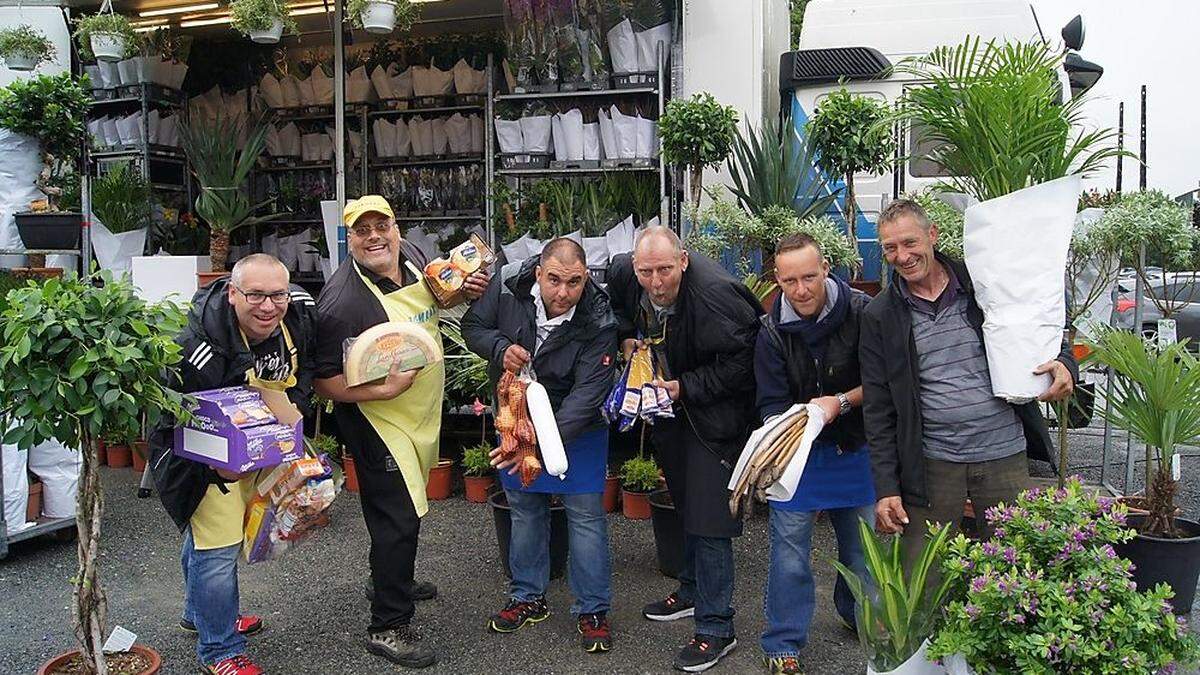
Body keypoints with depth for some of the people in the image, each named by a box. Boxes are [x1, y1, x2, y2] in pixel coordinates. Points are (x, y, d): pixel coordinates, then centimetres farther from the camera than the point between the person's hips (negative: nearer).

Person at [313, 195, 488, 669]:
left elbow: (434, 298, 18)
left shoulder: (412, 256, -5)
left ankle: (392, 579, 48)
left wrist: (465, 290, -2)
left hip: (423, 412, 8)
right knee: (398, 518, -4)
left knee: (407, 501, 25)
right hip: (376, 417, -8)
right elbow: (324, 381, -24)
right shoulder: (341, 301, -27)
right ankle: (388, 627, 12)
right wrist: (385, 389, -34)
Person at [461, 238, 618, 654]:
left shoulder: (599, 322, -27)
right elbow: (473, 326, -3)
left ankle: (592, 610, 16)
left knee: (586, 515, 0)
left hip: (576, 425, -3)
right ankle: (527, 598, 33)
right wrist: (500, 348, -26)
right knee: (524, 509, 15)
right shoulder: (508, 285, -19)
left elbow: (588, 393, -32)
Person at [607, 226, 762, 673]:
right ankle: (693, 590, 42)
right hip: (668, 403, 8)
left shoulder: (715, 294, -31)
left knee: (708, 517, -8)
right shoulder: (624, 274, -10)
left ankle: (716, 628, 4)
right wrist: (627, 335, -1)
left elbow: (741, 362, -26)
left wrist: (685, 388, -26)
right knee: (685, 505, 22)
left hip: (714, 413, -7)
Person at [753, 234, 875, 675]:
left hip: (856, 450, 1)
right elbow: (771, 403, -9)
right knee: (790, 548, -1)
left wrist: (841, 402, -23)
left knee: (863, 542, 15)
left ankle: (858, 614, 43)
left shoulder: (861, 312, -15)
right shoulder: (772, 331, -11)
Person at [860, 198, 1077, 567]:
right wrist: (886, 487, -4)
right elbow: (878, 410, 0)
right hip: (932, 464, -1)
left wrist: (1064, 363, -10)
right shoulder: (880, 316, 0)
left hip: (1006, 457, 1)